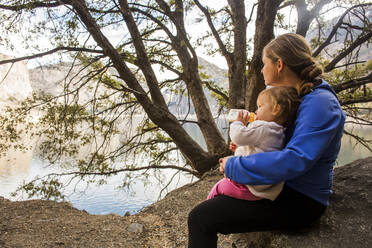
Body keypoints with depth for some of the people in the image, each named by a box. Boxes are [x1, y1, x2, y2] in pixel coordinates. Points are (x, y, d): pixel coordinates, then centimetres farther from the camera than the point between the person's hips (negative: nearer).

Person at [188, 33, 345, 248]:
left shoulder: (320, 103, -23)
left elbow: (295, 161, -34)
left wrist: (233, 166, -24)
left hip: (300, 201, -10)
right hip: (282, 184, 10)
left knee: (200, 218, -16)